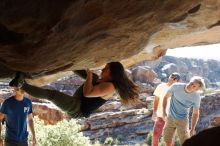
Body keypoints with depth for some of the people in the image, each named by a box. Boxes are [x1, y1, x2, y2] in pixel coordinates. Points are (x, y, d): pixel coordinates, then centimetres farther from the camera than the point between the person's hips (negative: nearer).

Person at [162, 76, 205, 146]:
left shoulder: (196, 97, -18)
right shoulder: (176, 87, -18)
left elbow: (195, 114, -5)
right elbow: (166, 97, -1)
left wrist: (192, 129, -7)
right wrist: (164, 112, -7)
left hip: (182, 121, -2)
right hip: (170, 118, 2)